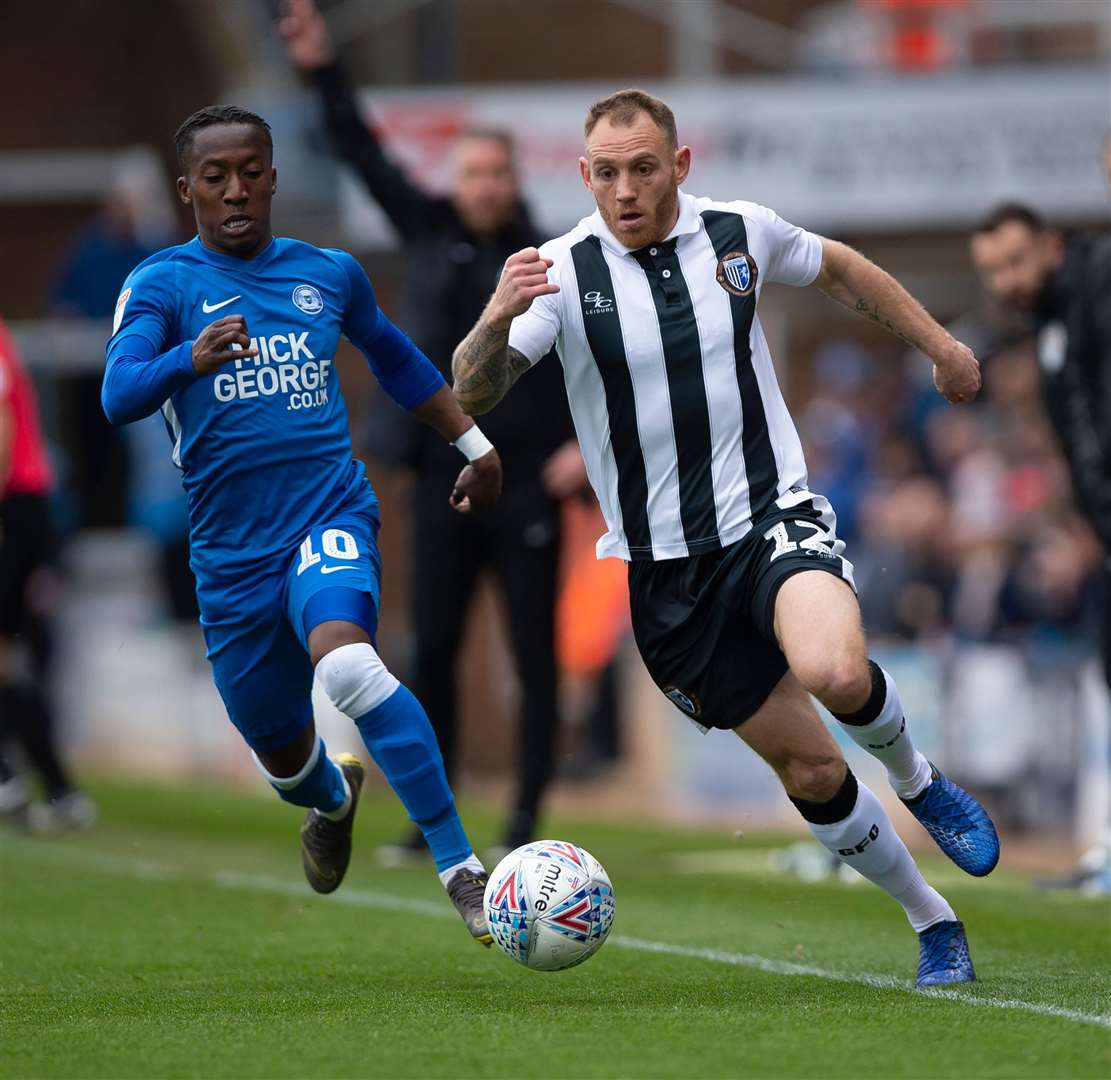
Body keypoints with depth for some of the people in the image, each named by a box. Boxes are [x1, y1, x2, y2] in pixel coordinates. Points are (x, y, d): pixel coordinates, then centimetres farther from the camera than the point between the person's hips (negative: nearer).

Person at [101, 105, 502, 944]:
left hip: (331, 513, -1)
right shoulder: (163, 284, -2)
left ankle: (460, 864, -31)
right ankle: (334, 799, 54)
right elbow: (118, 397, -20)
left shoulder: (329, 274, 9)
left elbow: (395, 359, 29)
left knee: (344, 660, -32)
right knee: (279, 747, 14)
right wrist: (192, 358, -39)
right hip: (232, 548, 1)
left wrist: (474, 443, 31)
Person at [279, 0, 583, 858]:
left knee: (535, 659, -1)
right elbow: (368, 159, 6)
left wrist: (588, 443, -9)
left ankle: (525, 828, 2)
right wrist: (323, 71, 0)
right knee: (432, 656, 4)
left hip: (526, 488, -3)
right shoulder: (432, 238, 7)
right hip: (446, 480, 3)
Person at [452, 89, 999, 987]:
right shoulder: (563, 272, -9)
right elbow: (471, 397, -18)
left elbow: (839, 269, 20)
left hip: (773, 514, 0)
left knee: (835, 671, -31)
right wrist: (496, 319, -38)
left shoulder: (741, 233, -2)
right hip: (664, 566, 0)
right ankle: (934, 925, 22)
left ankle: (916, 780, 2)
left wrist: (941, 347, 26)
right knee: (809, 771, 2)